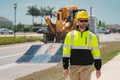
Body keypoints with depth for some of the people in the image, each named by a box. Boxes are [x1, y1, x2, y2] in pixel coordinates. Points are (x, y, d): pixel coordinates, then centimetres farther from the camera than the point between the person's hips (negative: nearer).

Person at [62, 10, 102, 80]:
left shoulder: (92, 37, 2)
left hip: (87, 67, -1)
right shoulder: (70, 35, 2)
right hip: (73, 66, 1)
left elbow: (96, 53, 4)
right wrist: (65, 68, -3)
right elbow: (66, 52, 1)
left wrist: (98, 69, 3)